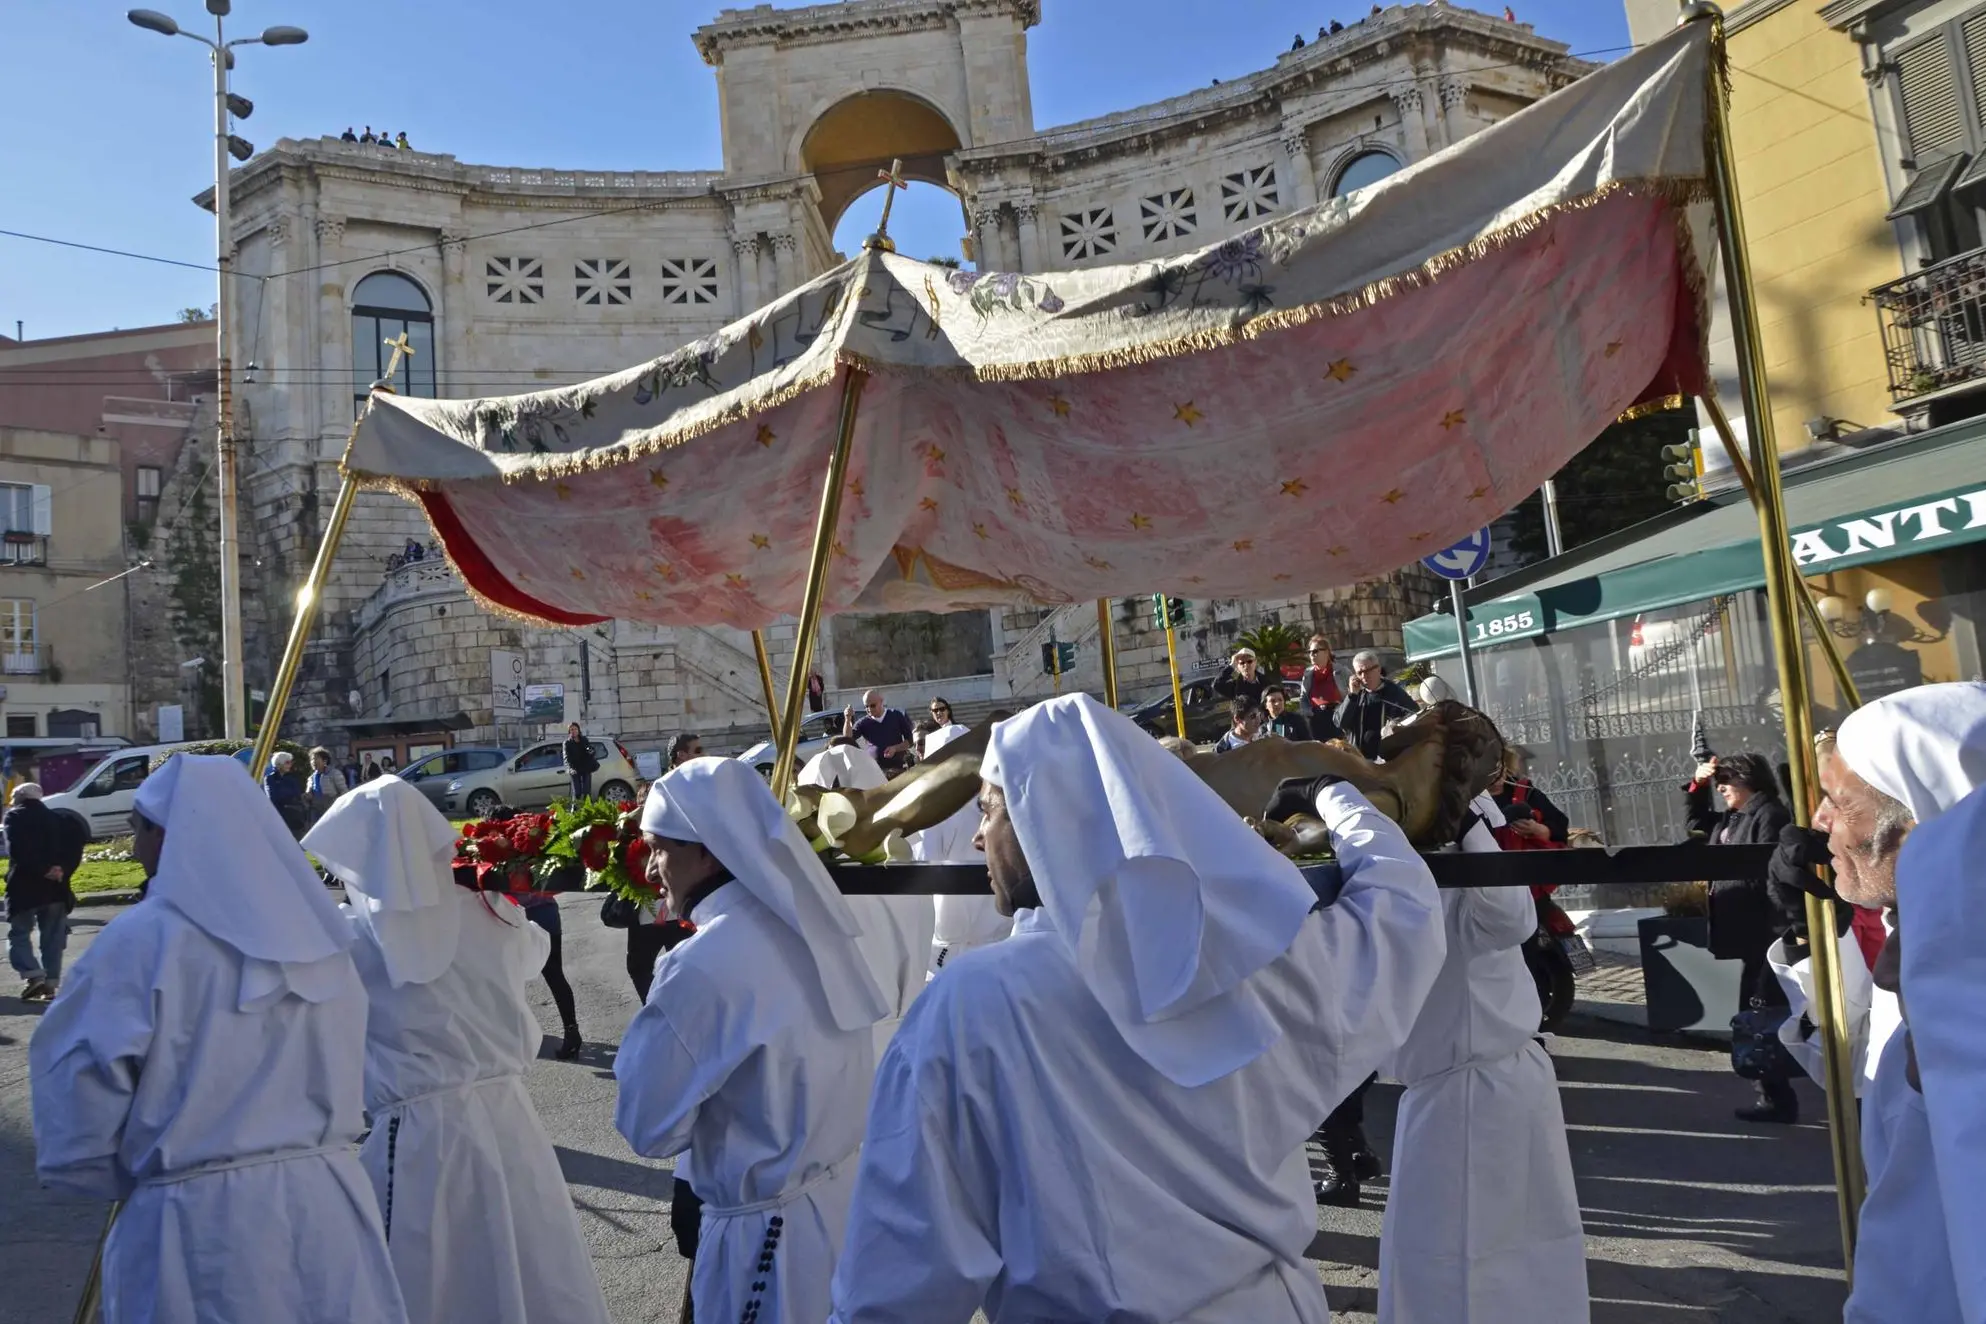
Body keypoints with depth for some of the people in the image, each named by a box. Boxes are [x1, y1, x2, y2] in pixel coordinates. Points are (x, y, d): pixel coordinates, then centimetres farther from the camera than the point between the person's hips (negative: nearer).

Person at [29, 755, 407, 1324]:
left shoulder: (143, 941, -12)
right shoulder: (312, 931, 3)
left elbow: (83, 1079, -7)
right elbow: (344, 1079, 8)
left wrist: (115, 1178, 9)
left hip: (201, 1218, -4)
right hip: (326, 1198, 4)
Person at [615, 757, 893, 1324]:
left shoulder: (701, 966, -23)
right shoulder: (813, 926, -2)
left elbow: (648, 1127, -13)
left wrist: (649, 1042, -1)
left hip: (771, 1233, -7)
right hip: (849, 1198, 7)